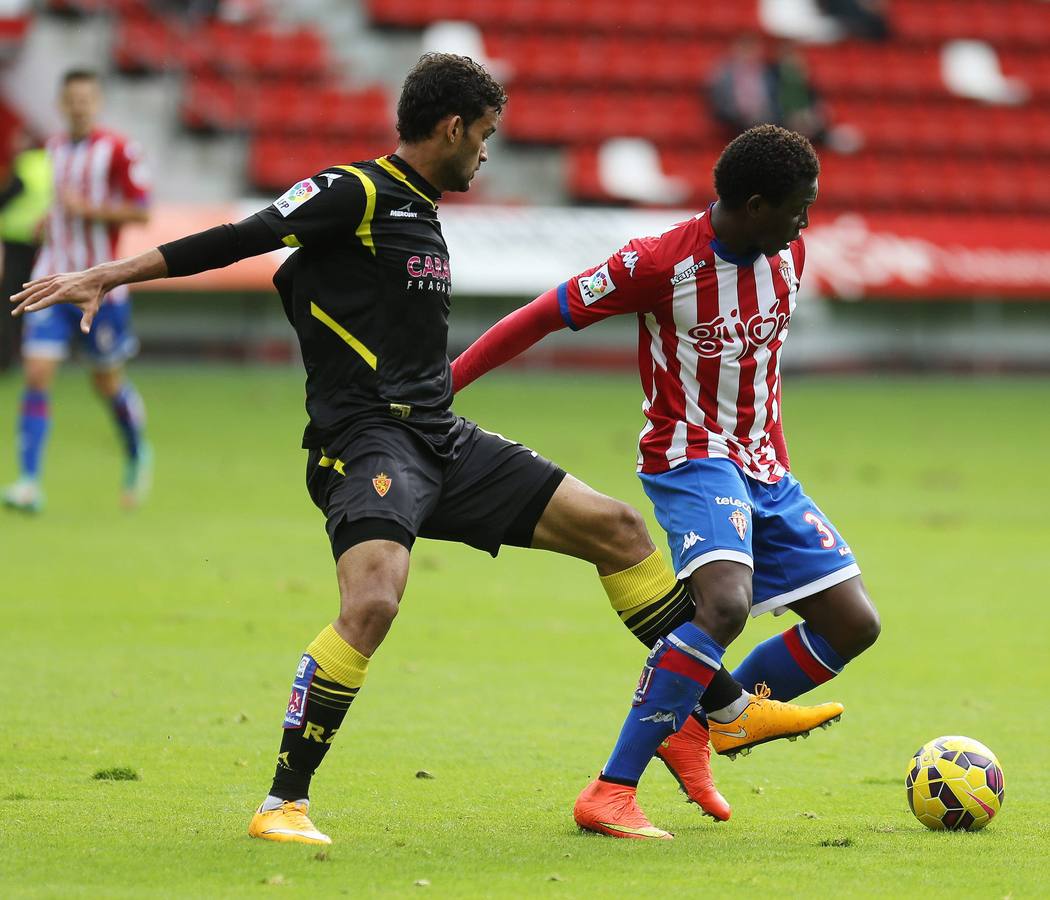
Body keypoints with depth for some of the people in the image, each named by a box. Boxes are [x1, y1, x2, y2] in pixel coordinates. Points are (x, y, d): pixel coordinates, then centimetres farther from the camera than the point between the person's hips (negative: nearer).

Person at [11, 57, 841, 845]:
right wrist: (106, 277, -17)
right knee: (373, 603, -31)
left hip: (441, 445, 9)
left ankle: (726, 709, 20)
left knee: (616, 527, 9)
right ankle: (285, 803, -20)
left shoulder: (423, 217, 19)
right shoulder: (354, 193, -8)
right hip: (366, 444, -9)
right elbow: (237, 240, -12)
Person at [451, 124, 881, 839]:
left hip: (765, 471, 8)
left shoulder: (788, 254, 4)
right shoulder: (661, 263, -17)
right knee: (726, 604, -32)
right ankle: (612, 791, -28)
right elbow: (542, 318, -13)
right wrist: (439, 387, -14)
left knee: (854, 624, 1)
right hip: (691, 459, -8)